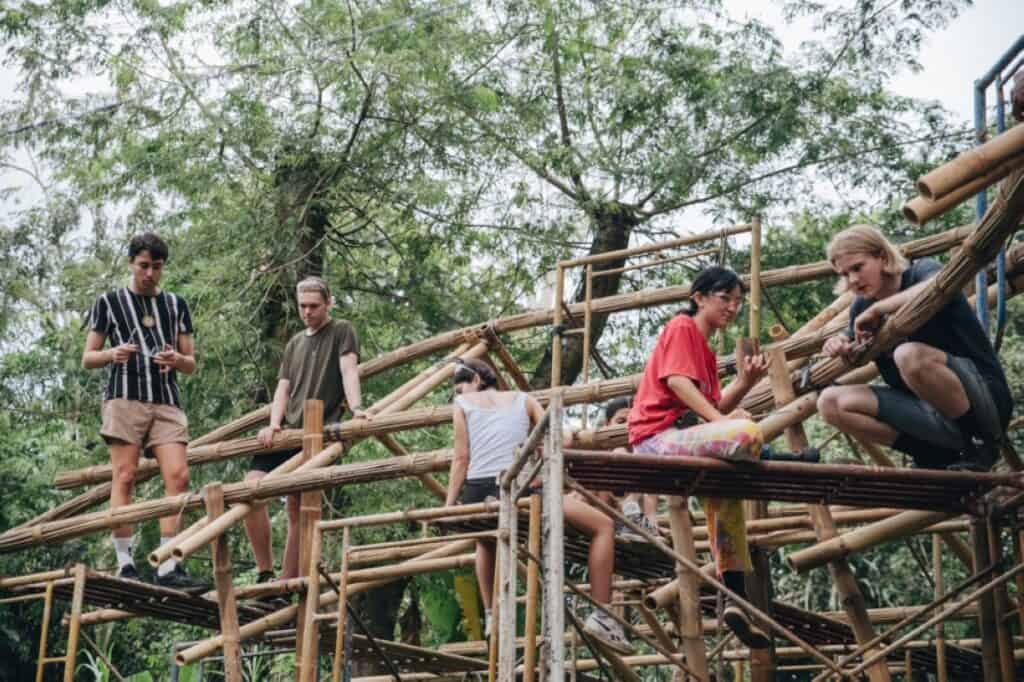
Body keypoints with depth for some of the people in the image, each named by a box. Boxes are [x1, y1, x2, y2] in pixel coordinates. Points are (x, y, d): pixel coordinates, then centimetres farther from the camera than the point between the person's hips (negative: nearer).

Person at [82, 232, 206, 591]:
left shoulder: (176, 305, 19)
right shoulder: (109, 302, 12)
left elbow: (192, 364, 18)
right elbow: (87, 359, 10)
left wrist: (177, 359, -6)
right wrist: (111, 354, -12)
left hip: (166, 401, 3)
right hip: (125, 397, -2)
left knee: (178, 477, -11)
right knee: (124, 477, -10)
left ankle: (168, 567, -13)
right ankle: (125, 564, -9)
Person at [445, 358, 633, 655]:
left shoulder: (463, 405, 18)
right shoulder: (523, 400, 22)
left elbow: (461, 458, 9)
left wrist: (448, 507, 10)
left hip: (477, 495, 2)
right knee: (603, 526, 7)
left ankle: (491, 616, 30)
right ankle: (600, 615, -4)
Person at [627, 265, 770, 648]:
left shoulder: (706, 351, 25)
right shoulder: (682, 327, -1)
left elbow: (716, 406, 14)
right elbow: (677, 381, -16)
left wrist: (746, 381, -1)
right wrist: (722, 421, -22)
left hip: (685, 437, 11)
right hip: (659, 436, -11)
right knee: (748, 433, -30)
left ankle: (735, 601, 24)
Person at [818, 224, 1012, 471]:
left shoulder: (920, 272, -9)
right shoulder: (862, 307, 8)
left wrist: (877, 309, -25)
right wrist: (840, 344, 0)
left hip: (985, 395, -7)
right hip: (929, 409, 7)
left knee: (910, 354, -35)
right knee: (831, 402, -7)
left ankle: (983, 443, -13)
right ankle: (938, 456, -5)